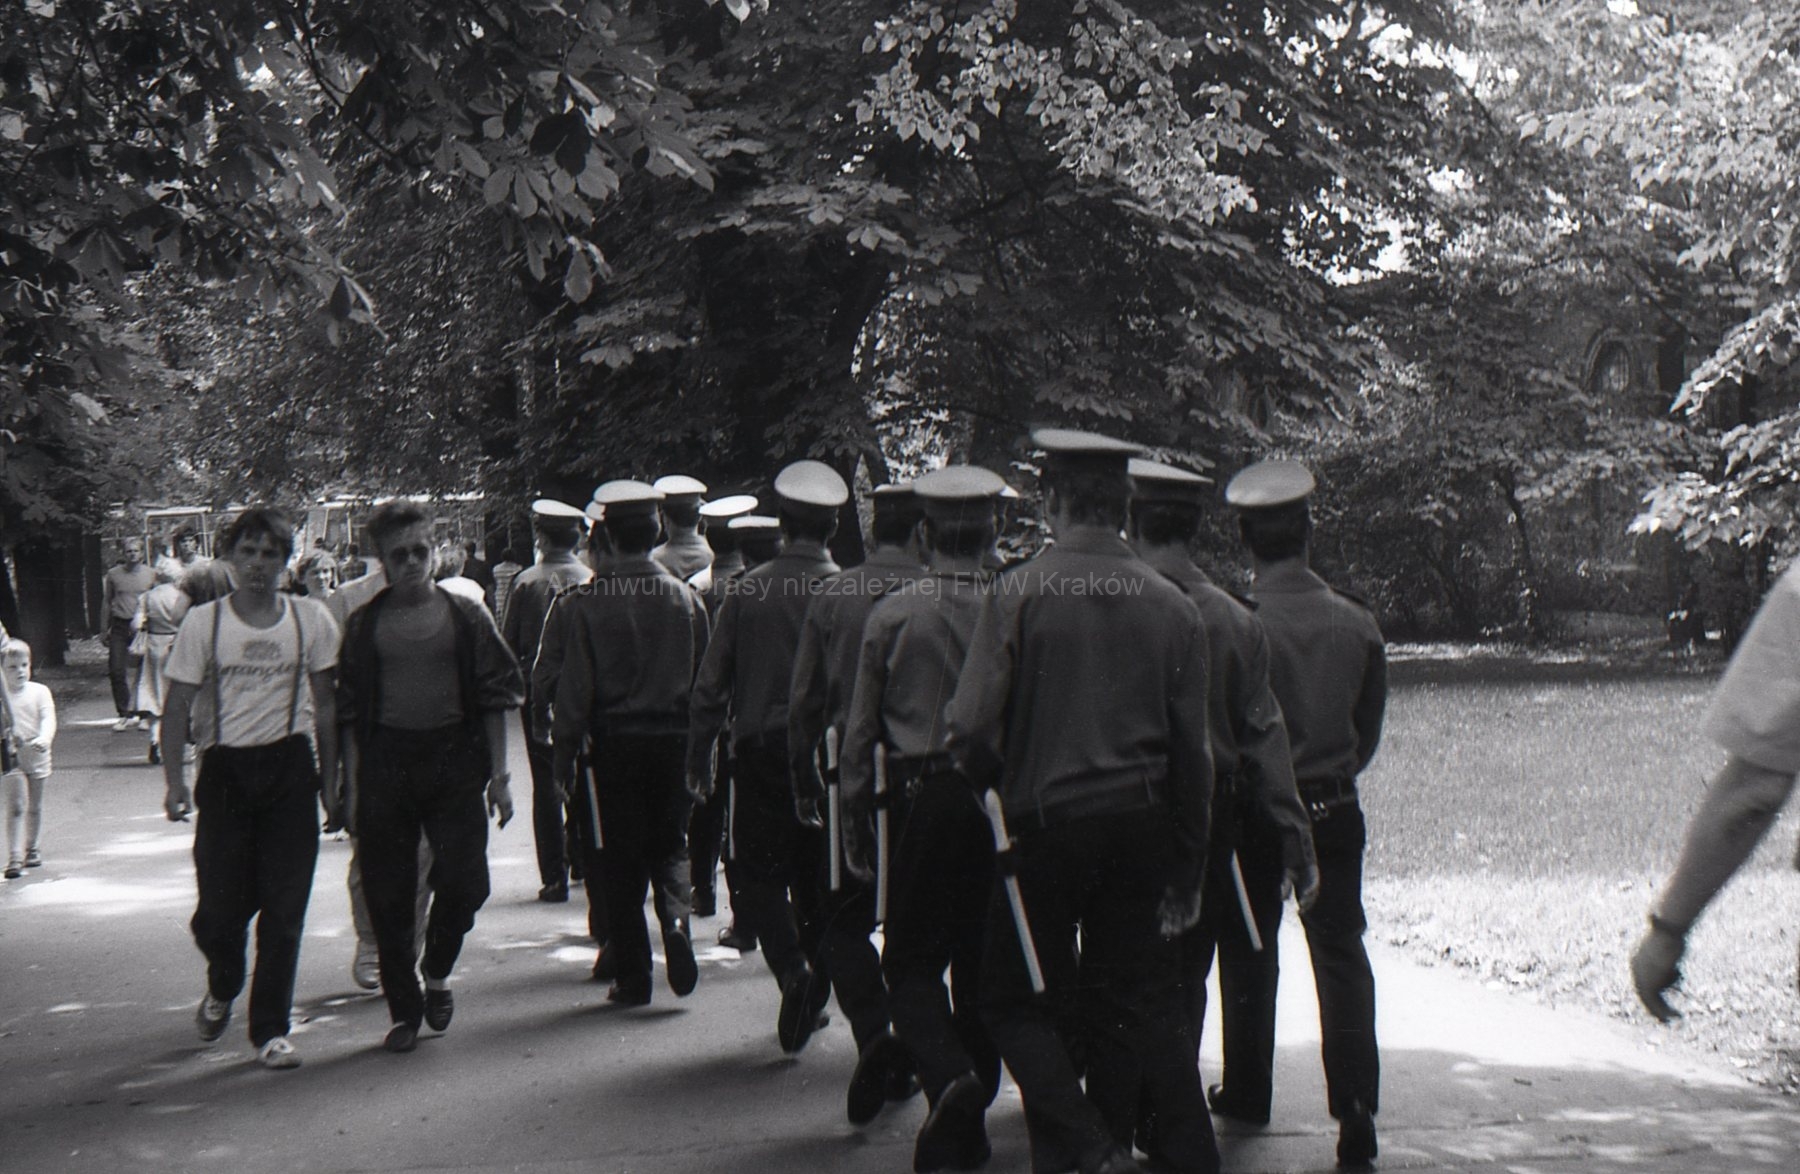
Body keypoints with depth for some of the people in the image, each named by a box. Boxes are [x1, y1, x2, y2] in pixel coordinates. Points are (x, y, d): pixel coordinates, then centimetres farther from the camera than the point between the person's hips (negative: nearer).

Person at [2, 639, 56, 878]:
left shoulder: (40, 691, -1)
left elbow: (48, 719, -11)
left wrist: (44, 739, -30)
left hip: (37, 756, 2)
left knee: (35, 807, 14)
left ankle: (31, 848, 31)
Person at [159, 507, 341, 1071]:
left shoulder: (311, 620, 3)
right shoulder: (204, 622, 1)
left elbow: (324, 705, 10)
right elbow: (177, 708, 3)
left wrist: (330, 776, 7)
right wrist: (174, 780, -6)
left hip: (290, 768, 0)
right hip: (226, 767, 0)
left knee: (284, 907, -2)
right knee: (220, 905, 0)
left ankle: (270, 1029, 9)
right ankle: (222, 988, 34)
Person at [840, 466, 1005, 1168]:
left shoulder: (891, 614, -2)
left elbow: (860, 728, 1)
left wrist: (853, 822, 8)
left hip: (922, 800, -2)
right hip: (1000, 799, 2)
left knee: (912, 962, 5)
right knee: (982, 963, 13)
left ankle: (948, 1077, -22)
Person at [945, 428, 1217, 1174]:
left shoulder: (1020, 592, -11)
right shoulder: (1171, 606, 1)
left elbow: (972, 728, -13)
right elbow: (1192, 752, 4)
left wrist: (990, 789, 9)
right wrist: (1187, 871, 12)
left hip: (1046, 826, -4)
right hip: (1142, 827, 4)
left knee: (1017, 1001, 9)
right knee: (1141, 1003, 14)